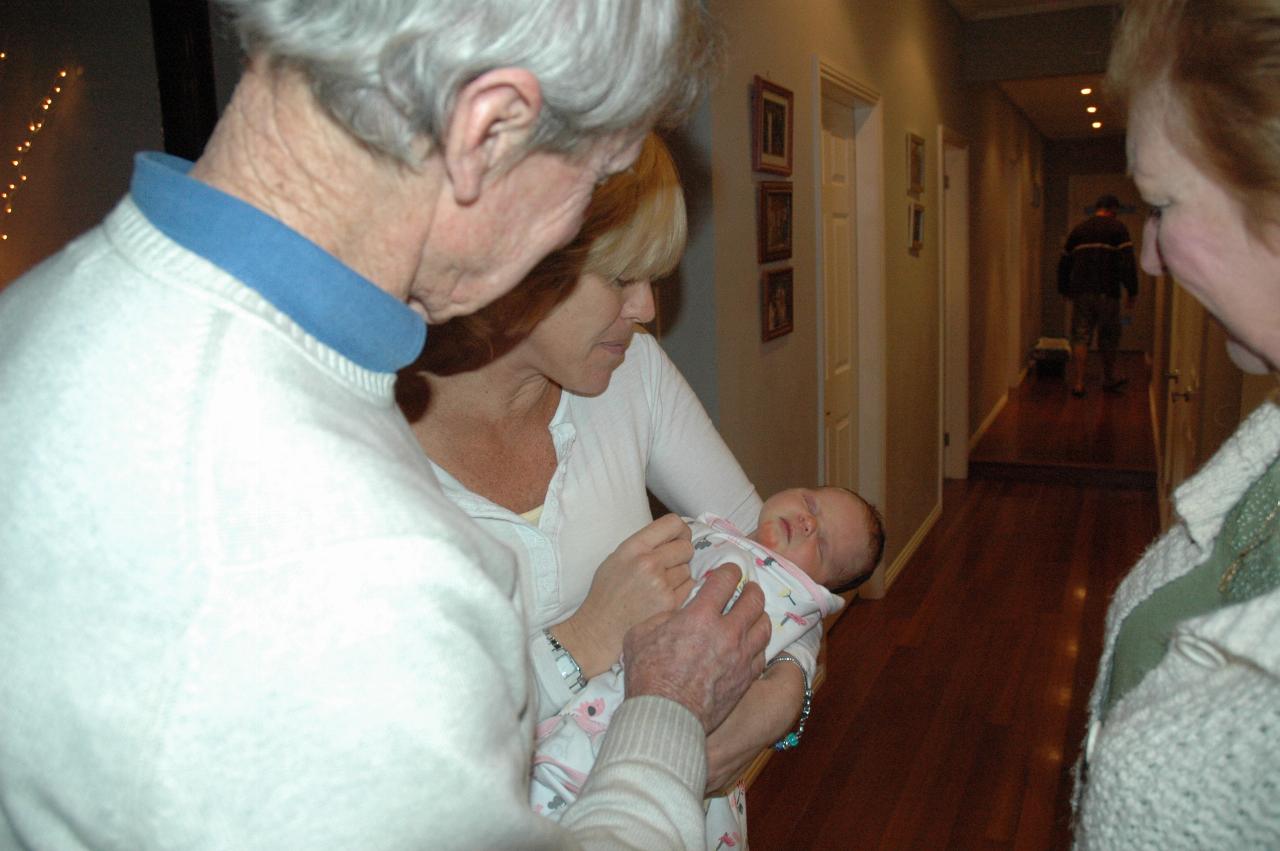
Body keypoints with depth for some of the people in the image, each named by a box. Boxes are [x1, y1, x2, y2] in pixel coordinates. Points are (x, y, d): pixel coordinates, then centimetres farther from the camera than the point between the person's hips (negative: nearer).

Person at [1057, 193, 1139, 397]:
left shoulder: (1078, 229, 13)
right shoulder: (1117, 228, -1)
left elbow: (1064, 263, 17)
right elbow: (1127, 262, -9)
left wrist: (1065, 289, 27)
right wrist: (1131, 291, -5)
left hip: (1080, 292, 3)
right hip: (1107, 292, -3)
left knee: (1080, 337, 2)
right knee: (1109, 337, 12)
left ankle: (1078, 383, -4)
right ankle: (1110, 379, 26)